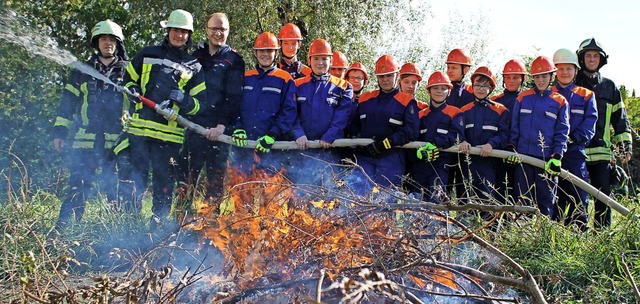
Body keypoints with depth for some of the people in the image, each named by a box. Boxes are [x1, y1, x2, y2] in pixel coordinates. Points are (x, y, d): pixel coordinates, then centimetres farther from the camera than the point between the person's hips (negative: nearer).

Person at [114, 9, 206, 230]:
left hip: (170, 133, 0)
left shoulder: (194, 67, 12)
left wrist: (184, 100, -11)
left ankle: (159, 221, 14)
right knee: (133, 177, -3)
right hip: (139, 128, 0)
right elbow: (128, 79, 24)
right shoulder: (147, 55, 14)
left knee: (164, 180, 3)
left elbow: (200, 103, 9)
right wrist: (132, 90, 2)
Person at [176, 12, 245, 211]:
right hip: (193, 123, 3)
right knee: (186, 174, 3)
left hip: (218, 129, -3)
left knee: (215, 176, 2)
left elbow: (234, 97, -5)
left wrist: (222, 124, -14)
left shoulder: (234, 60, 2)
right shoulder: (196, 54, 13)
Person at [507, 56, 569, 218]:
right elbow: (514, 126, 12)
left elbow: (562, 132, 2)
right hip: (523, 156, 1)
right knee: (523, 198, 3)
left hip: (547, 159, -1)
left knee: (546, 199, 2)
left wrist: (557, 157, -8)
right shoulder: (523, 98, 9)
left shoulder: (560, 102, 5)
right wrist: (512, 148, 2)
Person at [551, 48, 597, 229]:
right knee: (554, 197, 3)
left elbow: (590, 123, 1)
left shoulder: (586, 96, 12)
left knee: (578, 196, -4)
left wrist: (573, 137, -14)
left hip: (576, 152, -1)